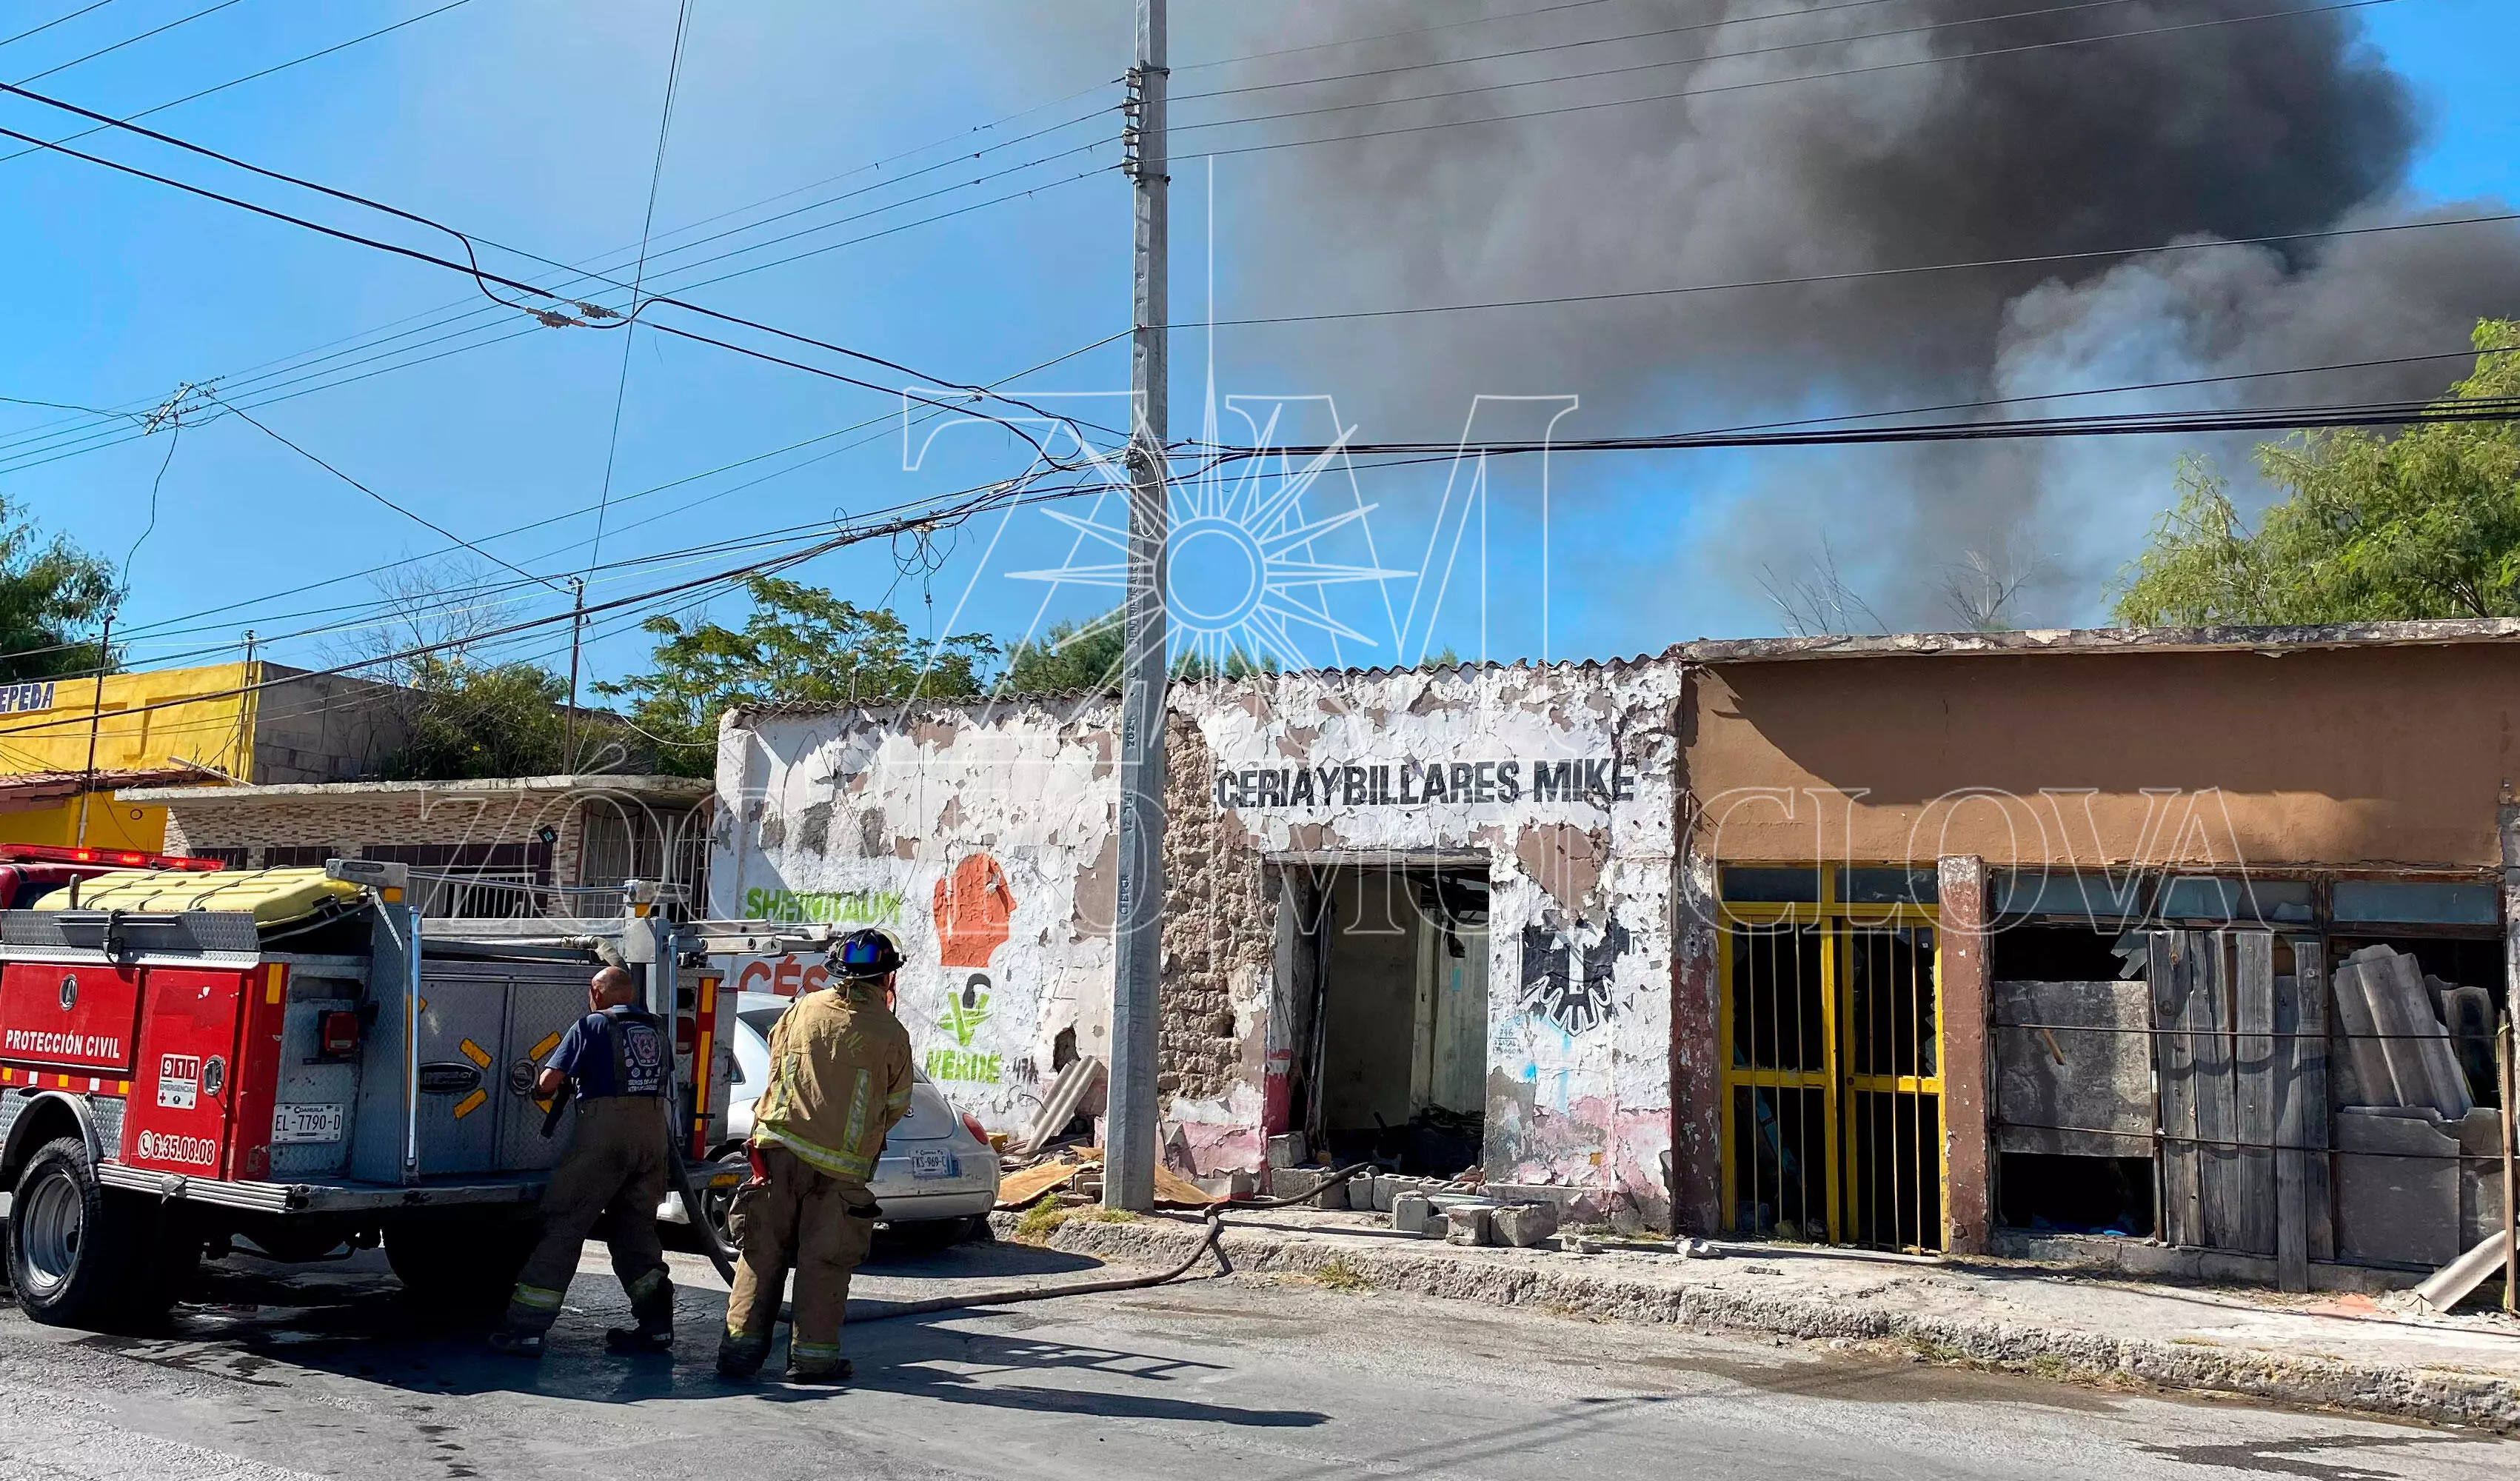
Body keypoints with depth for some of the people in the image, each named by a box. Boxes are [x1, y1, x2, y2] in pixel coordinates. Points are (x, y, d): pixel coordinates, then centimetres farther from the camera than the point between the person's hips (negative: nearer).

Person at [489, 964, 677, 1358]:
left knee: (562, 1225, -1)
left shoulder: (592, 1026, 2)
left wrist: (540, 1089, 17)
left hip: (604, 1132, -6)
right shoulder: (657, 1030, 18)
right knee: (635, 1227, 16)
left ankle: (527, 1327, -3)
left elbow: (548, 1081, -4)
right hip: (653, 1132, 6)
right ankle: (656, 1324, 12)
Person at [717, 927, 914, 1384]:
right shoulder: (890, 1034, -3)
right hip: (841, 1165, -2)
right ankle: (813, 1354, 9)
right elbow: (896, 1106, 7)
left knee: (763, 1251, 10)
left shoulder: (802, 1009, 4)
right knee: (824, 1260, 6)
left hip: (780, 1149, 2)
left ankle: (741, 1346, 11)